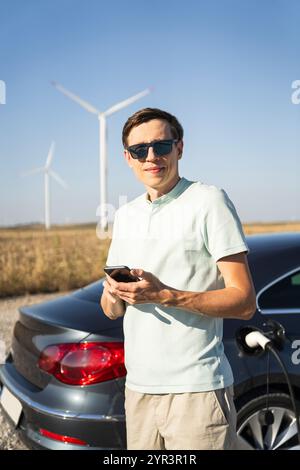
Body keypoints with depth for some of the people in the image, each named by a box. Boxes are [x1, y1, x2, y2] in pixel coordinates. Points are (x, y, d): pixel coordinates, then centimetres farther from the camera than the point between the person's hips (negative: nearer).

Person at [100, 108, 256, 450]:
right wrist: (114, 295, -9)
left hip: (197, 391, -6)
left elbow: (244, 302, -12)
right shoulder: (125, 215, 12)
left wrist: (164, 295, -23)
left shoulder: (208, 201, -8)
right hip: (138, 387, 6)